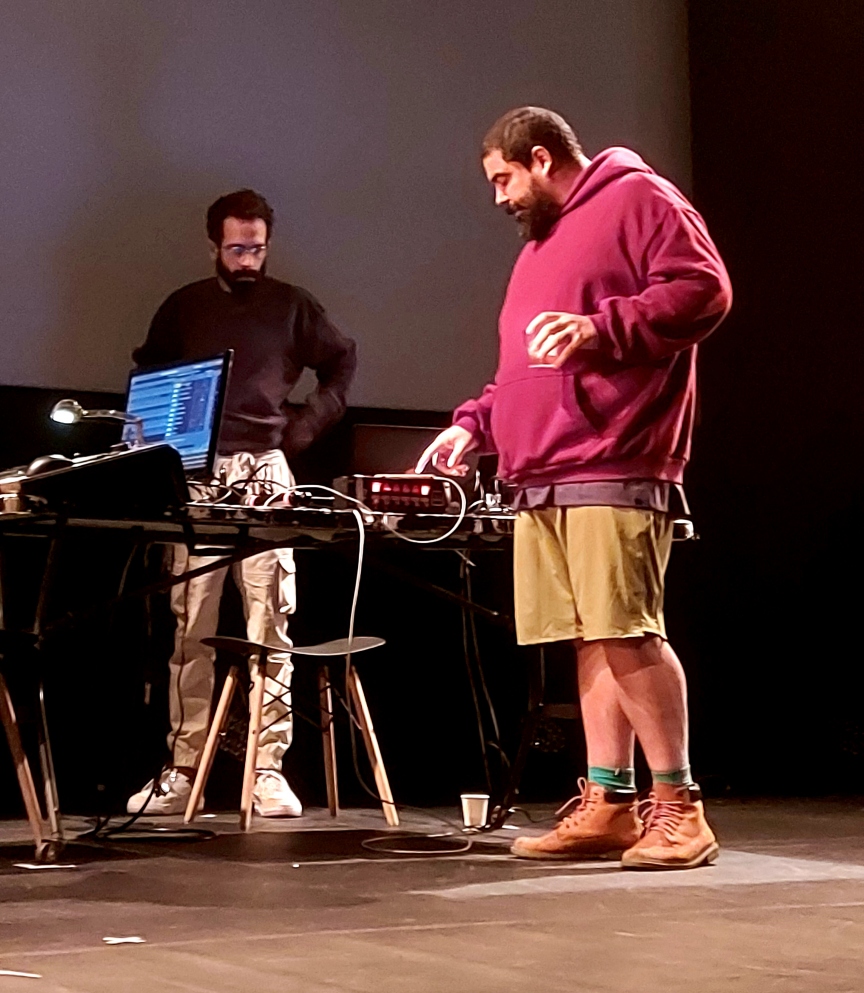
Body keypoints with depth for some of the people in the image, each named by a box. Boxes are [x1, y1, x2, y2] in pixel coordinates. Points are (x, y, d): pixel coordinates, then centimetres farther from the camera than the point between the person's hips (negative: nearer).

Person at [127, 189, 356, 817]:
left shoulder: (292, 306, 11)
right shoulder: (184, 307, 13)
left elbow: (343, 361, 19)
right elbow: (146, 378, 21)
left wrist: (308, 425, 8)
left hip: (266, 475, -1)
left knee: (270, 625, -6)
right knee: (191, 628, -2)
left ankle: (268, 769, -5)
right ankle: (184, 770, 0)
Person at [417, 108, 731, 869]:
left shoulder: (639, 199, 1)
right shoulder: (542, 244, 28)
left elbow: (704, 290, -12)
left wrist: (600, 326, -21)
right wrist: (475, 423, 18)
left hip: (614, 471, -9)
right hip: (542, 479, 9)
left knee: (628, 632, -13)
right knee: (591, 640, 6)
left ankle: (678, 807, -7)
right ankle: (607, 805, 7)